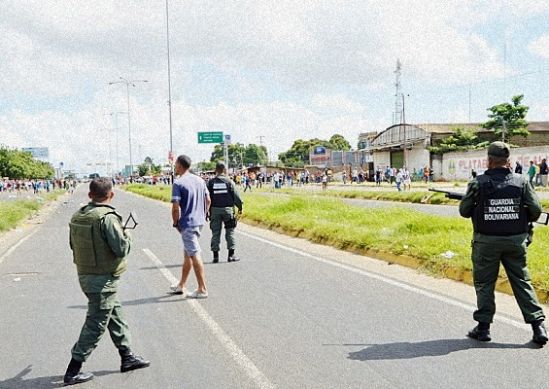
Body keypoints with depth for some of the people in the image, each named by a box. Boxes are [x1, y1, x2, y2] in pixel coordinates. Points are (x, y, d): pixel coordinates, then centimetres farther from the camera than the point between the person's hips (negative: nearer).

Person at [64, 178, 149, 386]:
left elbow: (73, 244, 12)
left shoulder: (78, 216, 3)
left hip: (85, 274, 9)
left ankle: (127, 357, 31)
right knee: (95, 325, 2)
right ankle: (73, 370, 8)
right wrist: (127, 236, -2)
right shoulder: (107, 217, -22)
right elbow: (121, 249, -21)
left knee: (115, 316, 20)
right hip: (103, 279, -8)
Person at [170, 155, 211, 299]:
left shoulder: (178, 183, -14)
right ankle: (181, 286, 29)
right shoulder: (200, 180, 9)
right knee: (187, 254, 18)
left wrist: (175, 223, -6)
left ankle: (202, 289, -2)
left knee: (194, 255, -4)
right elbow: (208, 200, 13)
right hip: (199, 222, 8)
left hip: (187, 224, -8)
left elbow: (176, 207, -19)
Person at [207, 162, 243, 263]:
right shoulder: (229, 182, -4)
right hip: (227, 209, -1)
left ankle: (215, 255, 7)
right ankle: (231, 255, 5)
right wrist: (240, 207, 11)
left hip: (215, 210, 2)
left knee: (215, 233, 6)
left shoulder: (211, 183, 1)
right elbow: (236, 196, -2)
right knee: (230, 232, 6)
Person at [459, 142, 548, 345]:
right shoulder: (521, 181, -3)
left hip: (486, 241, -2)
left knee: (484, 283, 9)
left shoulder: (478, 183, -8)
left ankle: (483, 327, 12)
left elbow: (464, 211, -2)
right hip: (515, 240, 2)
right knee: (522, 281, 11)